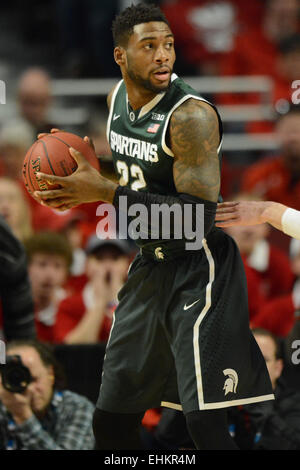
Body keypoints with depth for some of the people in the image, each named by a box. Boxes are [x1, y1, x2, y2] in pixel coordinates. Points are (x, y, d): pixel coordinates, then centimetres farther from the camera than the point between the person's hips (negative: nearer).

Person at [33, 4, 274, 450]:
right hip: (149, 268, 8)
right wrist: (85, 189, 4)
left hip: (198, 272, -8)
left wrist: (105, 192, -27)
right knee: (111, 422, 13)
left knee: (205, 421, -18)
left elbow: (198, 217, -27)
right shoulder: (119, 98, 4)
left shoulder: (192, 115, -22)